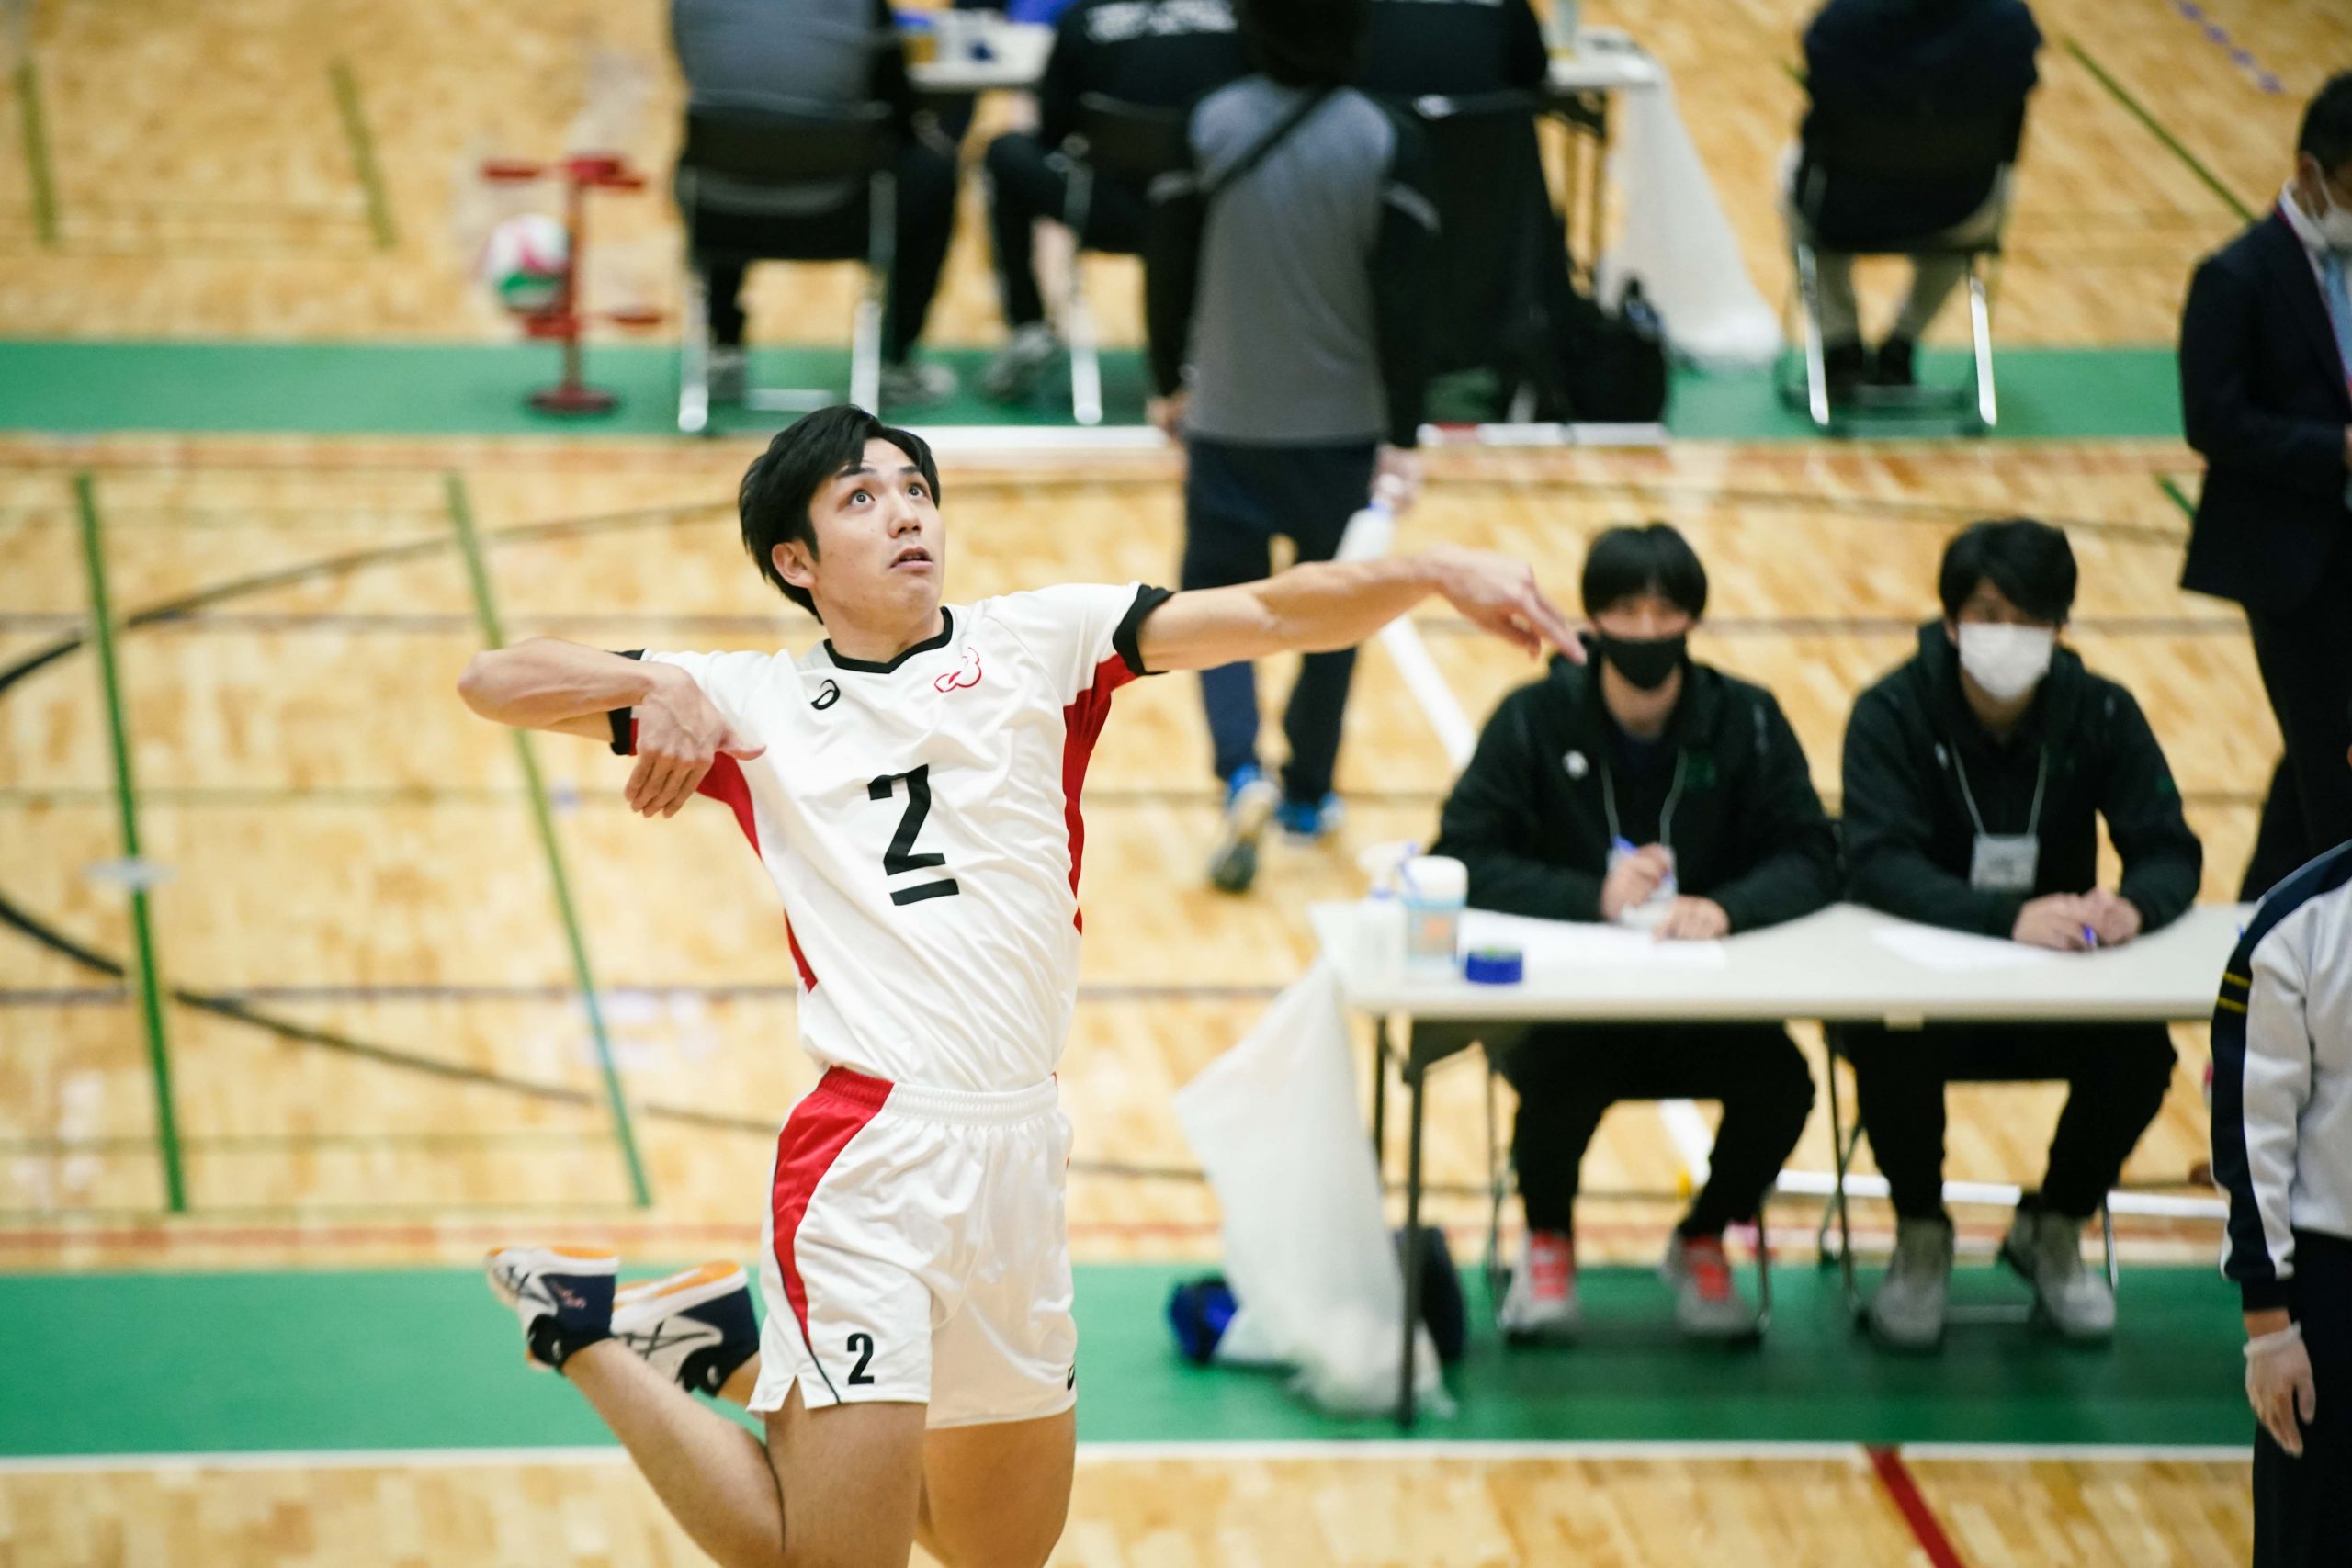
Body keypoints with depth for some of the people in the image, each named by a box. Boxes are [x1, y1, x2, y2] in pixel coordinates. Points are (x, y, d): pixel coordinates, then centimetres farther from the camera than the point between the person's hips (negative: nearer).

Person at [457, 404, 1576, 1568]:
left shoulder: (1034, 643, 9)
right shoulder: (756, 703, 6)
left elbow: (1267, 615, 0)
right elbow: (497, 682, 7)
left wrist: (1434, 573, -16)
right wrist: (653, 687, -11)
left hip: (1021, 1156, 4)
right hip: (874, 1155, -4)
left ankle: (733, 1356, 34)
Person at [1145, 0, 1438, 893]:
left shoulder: (1210, 128, -7)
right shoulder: (1387, 147, -11)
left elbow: (1167, 269, -1)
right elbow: (1401, 301, -12)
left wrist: (1169, 385, 15)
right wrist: (1402, 438, -7)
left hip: (1228, 419, 0)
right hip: (1343, 424, 0)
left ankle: (1242, 776, -14)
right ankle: (1308, 795, 28)